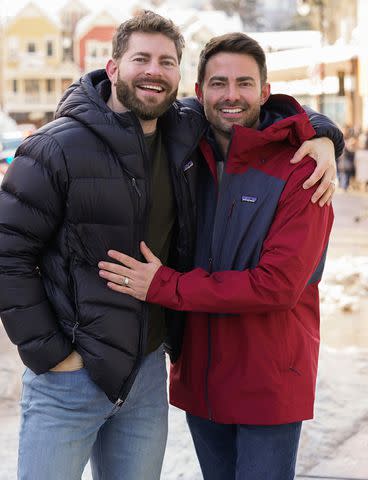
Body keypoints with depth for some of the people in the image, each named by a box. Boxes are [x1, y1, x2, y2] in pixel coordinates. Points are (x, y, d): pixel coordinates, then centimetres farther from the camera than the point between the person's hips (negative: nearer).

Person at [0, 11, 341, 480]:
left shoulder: (186, 133, 3)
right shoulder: (59, 147, -11)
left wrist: (320, 133, 0)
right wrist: (49, 352, -14)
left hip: (149, 371, 5)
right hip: (71, 374, -5)